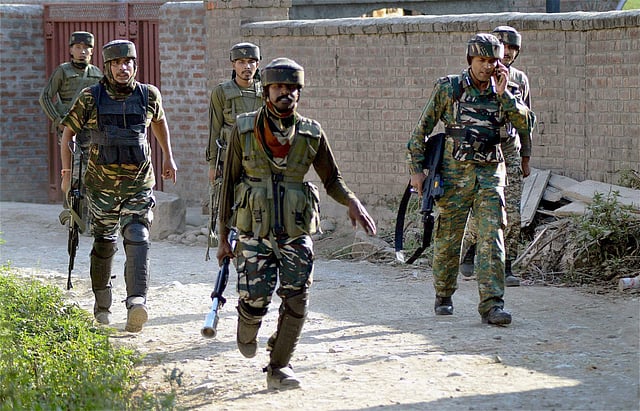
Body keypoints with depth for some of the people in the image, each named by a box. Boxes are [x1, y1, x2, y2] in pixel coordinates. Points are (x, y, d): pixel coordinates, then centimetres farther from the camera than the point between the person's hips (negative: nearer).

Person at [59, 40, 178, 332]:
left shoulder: (149, 95, 1)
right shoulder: (90, 98, -4)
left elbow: (159, 121, 23)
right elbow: (68, 132, 7)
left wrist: (168, 157, 28)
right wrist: (67, 173, 4)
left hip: (139, 185, 0)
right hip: (102, 185, 0)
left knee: (137, 240, -17)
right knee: (104, 244, 10)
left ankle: (136, 303, -30)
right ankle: (102, 305, 28)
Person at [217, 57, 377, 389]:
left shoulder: (311, 134, 2)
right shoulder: (244, 131, -1)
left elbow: (331, 178, 12)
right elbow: (229, 183, 4)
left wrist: (351, 201, -11)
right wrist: (223, 236, 4)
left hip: (296, 233, 2)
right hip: (254, 232, -2)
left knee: (296, 301, -5)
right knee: (255, 299, -8)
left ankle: (279, 368, 10)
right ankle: (247, 332, 29)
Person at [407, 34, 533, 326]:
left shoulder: (502, 93, 7)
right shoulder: (448, 88, 0)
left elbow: (524, 123, -6)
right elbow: (422, 129, 3)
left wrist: (503, 94, -11)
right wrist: (416, 168, -2)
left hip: (490, 173, 1)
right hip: (455, 173, -1)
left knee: (491, 239, -9)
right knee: (448, 239, 7)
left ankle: (491, 304, -13)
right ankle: (443, 297, 27)